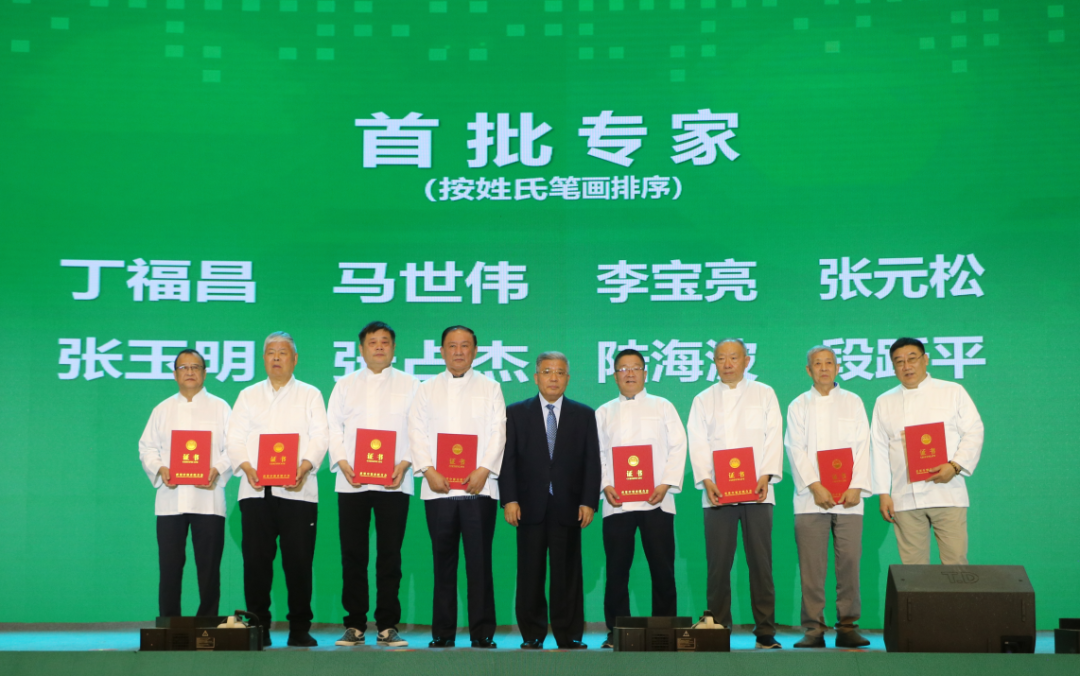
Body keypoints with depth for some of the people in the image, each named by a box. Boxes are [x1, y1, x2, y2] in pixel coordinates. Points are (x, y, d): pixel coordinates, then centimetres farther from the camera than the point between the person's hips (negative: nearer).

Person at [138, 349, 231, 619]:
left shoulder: (219, 407, 10)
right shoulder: (163, 410, 16)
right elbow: (147, 447, 11)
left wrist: (217, 470, -15)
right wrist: (159, 469, -8)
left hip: (208, 498, -1)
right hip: (170, 499, 2)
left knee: (209, 566, -1)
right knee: (169, 565, -1)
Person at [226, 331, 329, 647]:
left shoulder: (310, 395, 13)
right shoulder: (248, 395, 19)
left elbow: (319, 436, 2)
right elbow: (235, 437, 9)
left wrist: (304, 467, -16)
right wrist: (247, 467, -10)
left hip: (297, 490, -2)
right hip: (256, 490, 2)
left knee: (298, 560, -5)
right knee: (256, 559, -2)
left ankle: (300, 629, 3)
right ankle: (258, 627, 5)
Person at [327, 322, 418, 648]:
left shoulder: (410, 385, 10)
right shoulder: (345, 385, 15)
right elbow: (333, 426, 9)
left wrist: (404, 464, -10)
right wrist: (342, 462, -7)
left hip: (394, 482, -1)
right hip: (351, 482, 1)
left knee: (390, 555, -2)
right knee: (353, 556, 1)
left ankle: (387, 626, 3)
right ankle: (355, 625, 7)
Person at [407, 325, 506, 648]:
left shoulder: (490, 388, 13)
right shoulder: (427, 390, 15)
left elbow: (498, 433, 3)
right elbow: (417, 432, 6)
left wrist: (484, 470, -10)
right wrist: (429, 471, -8)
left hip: (479, 486, -1)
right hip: (437, 488, 1)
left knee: (479, 560, -4)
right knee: (443, 562, 2)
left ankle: (482, 632, 0)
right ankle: (442, 632, 8)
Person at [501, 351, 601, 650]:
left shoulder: (584, 415, 10)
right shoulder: (516, 413, 8)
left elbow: (592, 461, 5)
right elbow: (507, 459, 3)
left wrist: (589, 502, -4)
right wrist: (509, 499, -7)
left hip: (568, 507, 0)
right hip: (530, 506, 0)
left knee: (567, 573, 2)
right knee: (530, 573, 2)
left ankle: (569, 635, 8)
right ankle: (532, 635, 10)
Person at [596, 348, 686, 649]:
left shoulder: (662, 407, 12)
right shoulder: (604, 413, 16)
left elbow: (678, 446, 5)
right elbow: (597, 453, 11)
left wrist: (666, 484, -8)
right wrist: (605, 486, -5)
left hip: (656, 500, -1)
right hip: (617, 503, 1)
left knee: (662, 568, -3)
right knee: (617, 570, 0)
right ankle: (617, 631, 7)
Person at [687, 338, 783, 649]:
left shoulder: (763, 393, 14)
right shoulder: (703, 400, 15)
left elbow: (773, 437, 5)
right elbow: (698, 443, 6)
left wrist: (766, 476, -9)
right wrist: (706, 480, -9)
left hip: (757, 491, -1)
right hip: (717, 492, 1)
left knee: (761, 562, -3)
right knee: (718, 564, -3)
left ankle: (765, 632, 2)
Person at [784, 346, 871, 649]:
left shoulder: (853, 402, 14)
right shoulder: (798, 406, 12)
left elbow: (862, 447, 7)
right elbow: (796, 450, 3)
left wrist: (856, 487, -6)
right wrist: (815, 487, -10)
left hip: (849, 498, 1)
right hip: (810, 499, -1)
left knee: (849, 562, -4)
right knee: (811, 565, -5)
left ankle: (847, 626, 2)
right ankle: (814, 628, -1)